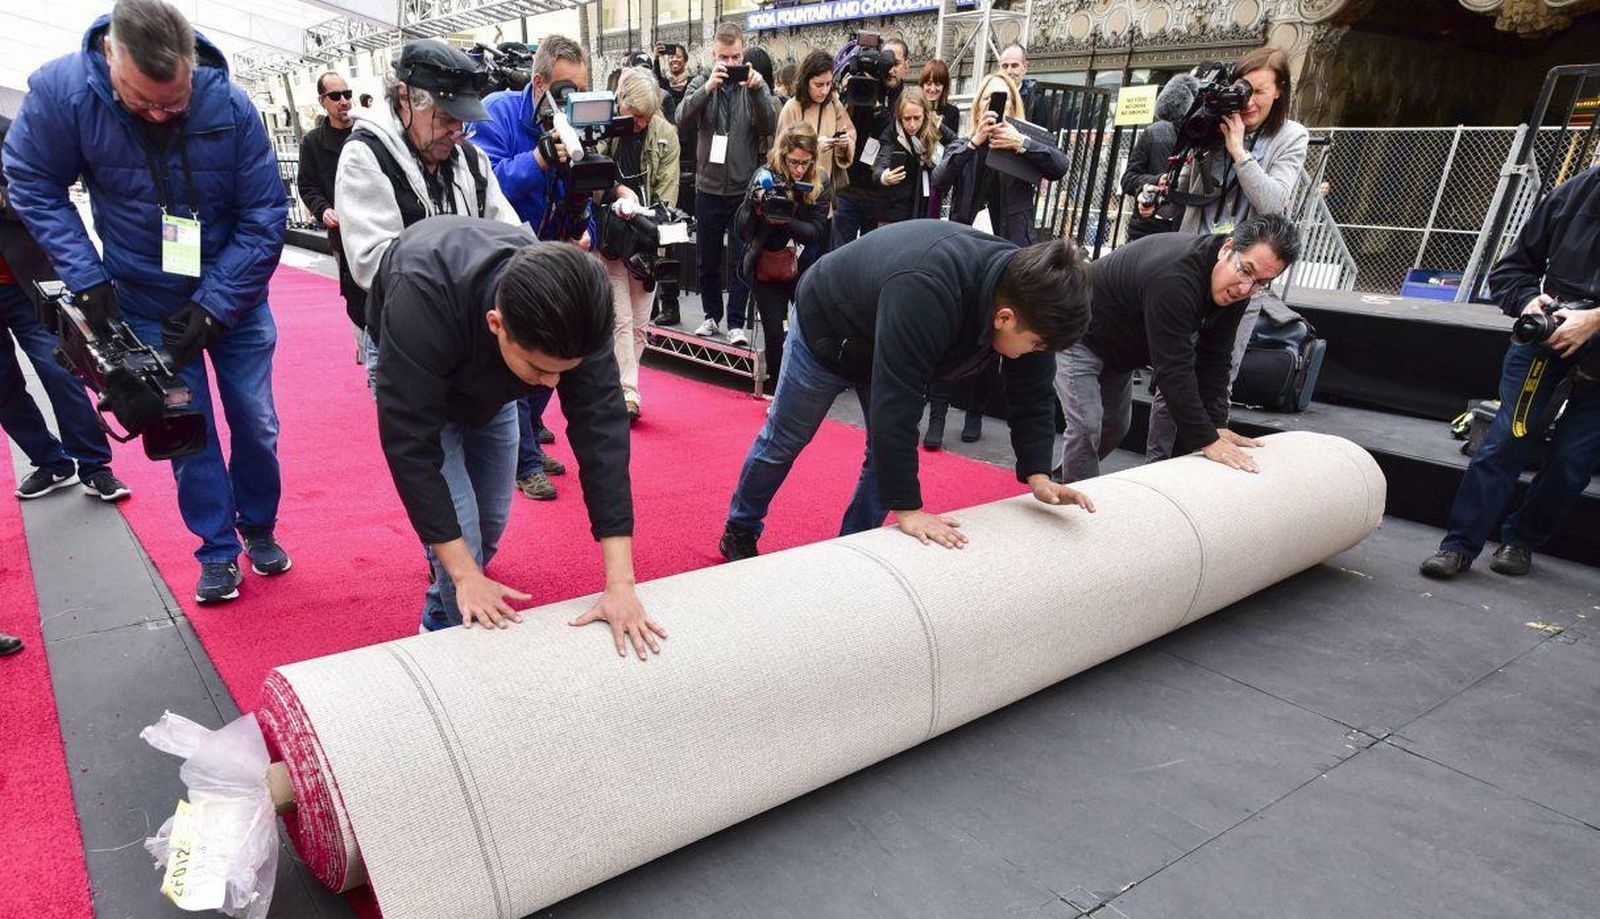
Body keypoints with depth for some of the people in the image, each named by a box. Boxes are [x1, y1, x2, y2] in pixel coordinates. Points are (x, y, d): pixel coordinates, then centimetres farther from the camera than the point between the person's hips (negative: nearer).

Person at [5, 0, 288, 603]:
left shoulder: (230, 106, -17)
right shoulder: (59, 90, -17)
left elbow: (265, 216, -14)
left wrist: (214, 306, -17)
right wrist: (87, 279, -14)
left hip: (234, 299, 0)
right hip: (144, 305, 0)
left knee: (257, 424, 8)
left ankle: (259, 529, 30)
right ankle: (218, 552, 20)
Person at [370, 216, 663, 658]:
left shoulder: (575, 309, -35)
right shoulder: (423, 298, -45)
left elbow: (601, 430, -36)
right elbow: (411, 442, -40)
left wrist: (621, 583, -40)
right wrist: (465, 575, -39)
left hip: (490, 386, 4)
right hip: (412, 379, -3)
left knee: (491, 520, 8)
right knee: (460, 525, -15)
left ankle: (437, 619, 37)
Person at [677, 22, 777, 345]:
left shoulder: (756, 85, 2)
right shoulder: (701, 84, 2)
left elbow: (771, 127, -12)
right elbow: (682, 118, -15)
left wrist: (756, 91, -26)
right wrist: (708, 87, -29)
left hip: (745, 189, -1)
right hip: (708, 188, 1)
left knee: (742, 260, 2)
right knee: (707, 259, 12)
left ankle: (736, 322, 11)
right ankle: (712, 315, 27)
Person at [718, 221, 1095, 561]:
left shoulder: (1026, 286, -22)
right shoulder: (925, 295, -47)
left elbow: (1033, 392, -12)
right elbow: (894, 405, -47)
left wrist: (1038, 475, -22)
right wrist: (906, 509, -44)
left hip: (890, 351, 6)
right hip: (826, 330, -6)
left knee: (887, 456, 2)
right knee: (782, 442, 9)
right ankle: (740, 533, 32)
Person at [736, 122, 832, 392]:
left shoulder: (820, 183, -7)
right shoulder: (764, 176, -9)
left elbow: (818, 232, -11)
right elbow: (743, 230, -9)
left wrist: (787, 222, -28)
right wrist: (755, 207, -29)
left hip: (803, 269, 1)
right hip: (765, 269, 0)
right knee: (774, 332, -2)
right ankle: (776, 388, 14)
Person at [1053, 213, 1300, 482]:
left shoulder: (1234, 287, -12)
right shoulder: (1174, 278, -39)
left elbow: (1213, 359, -7)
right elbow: (1174, 368, -39)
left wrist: (1217, 425, -16)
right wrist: (1206, 440, -36)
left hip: (1119, 348, 9)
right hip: (1079, 338, -9)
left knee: (1116, 427, 16)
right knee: (1087, 427, -18)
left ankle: (1063, 478, 35)